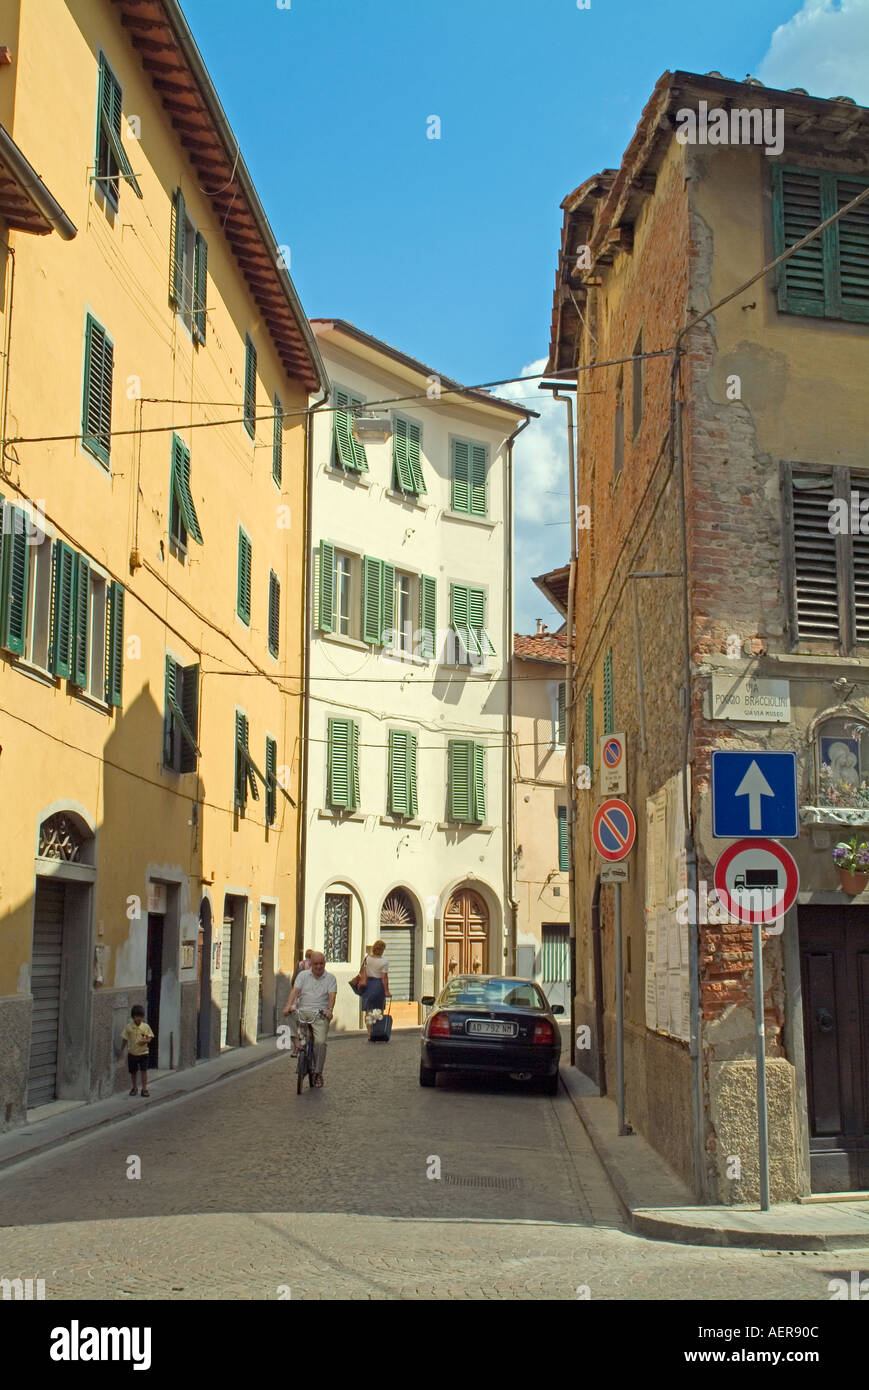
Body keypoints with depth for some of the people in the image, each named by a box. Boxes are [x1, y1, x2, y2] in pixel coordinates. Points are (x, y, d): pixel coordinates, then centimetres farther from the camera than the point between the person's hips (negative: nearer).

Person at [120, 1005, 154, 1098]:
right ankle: (135, 1088, 30)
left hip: (143, 1052, -1)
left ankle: (144, 1089, -2)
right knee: (133, 1072, 12)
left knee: (144, 1070, -9)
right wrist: (122, 1050, 4)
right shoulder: (129, 1027, -3)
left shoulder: (145, 1026, -4)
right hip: (132, 1052, 1)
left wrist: (146, 1041, -20)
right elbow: (124, 1039, 4)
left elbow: (150, 1037, 2)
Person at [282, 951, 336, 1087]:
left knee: (320, 1041, -15)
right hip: (302, 1011, 3)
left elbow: (332, 995, -5)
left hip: (320, 1015, -3)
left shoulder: (330, 978, 8)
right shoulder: (303, 975, 10)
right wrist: (288, 1006, -19)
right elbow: (295, 990, -3)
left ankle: (318, 1073, -4)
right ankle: (297, 1045, -2)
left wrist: (329, 1010, -23)